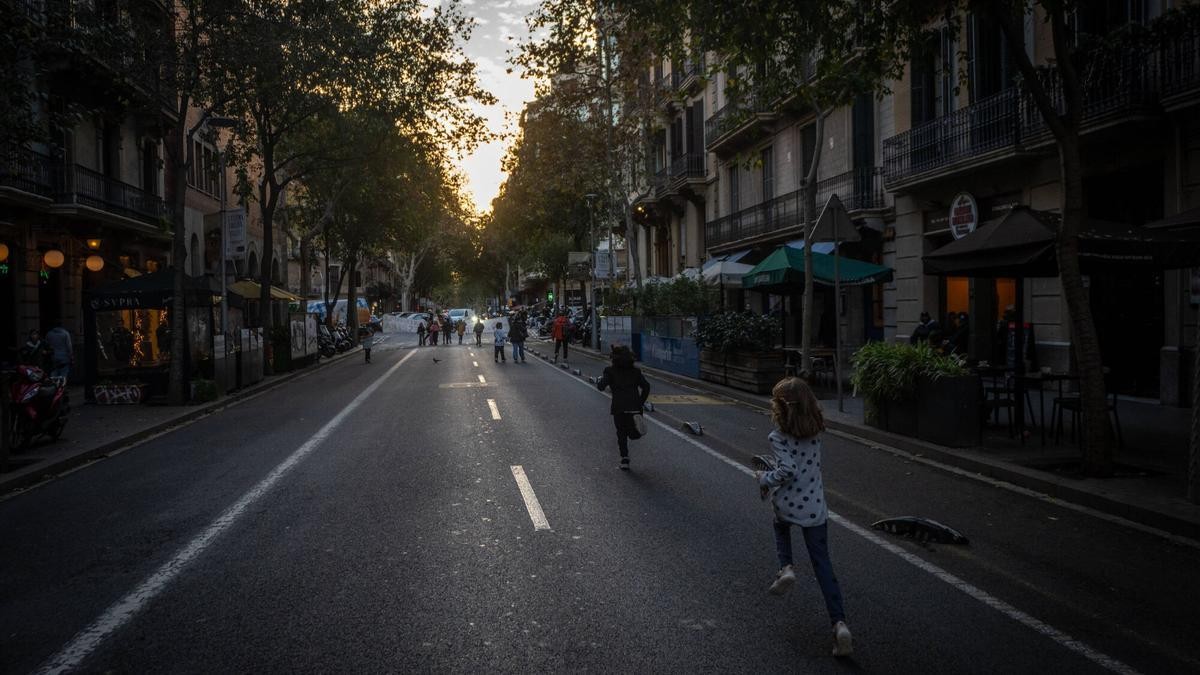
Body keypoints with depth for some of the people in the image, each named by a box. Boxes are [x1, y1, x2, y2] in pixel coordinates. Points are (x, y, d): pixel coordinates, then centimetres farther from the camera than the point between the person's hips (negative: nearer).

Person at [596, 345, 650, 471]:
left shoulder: (610, 371, 2)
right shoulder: (635, 371, 12)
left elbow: (601, 386, -5)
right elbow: (646, 386, 6)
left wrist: (599, 380, 17)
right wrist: (641, 403, 12)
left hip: (619, 408, -2)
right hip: (635, 407, 2)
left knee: (621, 433, 10)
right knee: (633, 434, 15)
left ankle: (625, 460, 5)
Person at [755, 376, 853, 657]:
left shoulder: (779, 436, -15)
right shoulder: (816, 432, 2)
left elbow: (787, 470, -23)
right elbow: (813, 464, 11)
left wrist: (764, 479, -6)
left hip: (786, 504, -3)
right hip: (814, 507, 3)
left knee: (781, 528, 34)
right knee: (823, 564, 7)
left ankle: (786, 568, 9)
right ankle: (840, 623, -5)